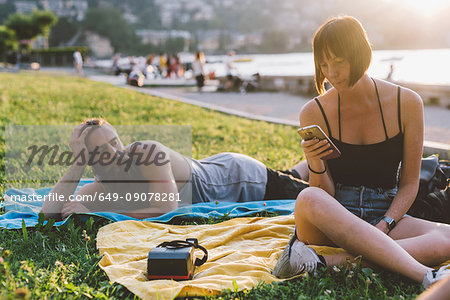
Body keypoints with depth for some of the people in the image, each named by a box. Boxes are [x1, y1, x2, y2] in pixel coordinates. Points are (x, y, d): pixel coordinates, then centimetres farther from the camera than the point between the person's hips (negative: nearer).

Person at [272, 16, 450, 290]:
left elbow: (409, 183, 3)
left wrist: (383, 227, -13)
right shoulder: (315, 113, -4)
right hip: (336, 214, -1)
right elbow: (324, 194, -2)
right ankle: (425, 276, -40)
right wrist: (316, 164, -23)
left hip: (387, 214, 1)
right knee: (309, 199, -37)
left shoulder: (407, 103, -2)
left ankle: (329, 262, -34)